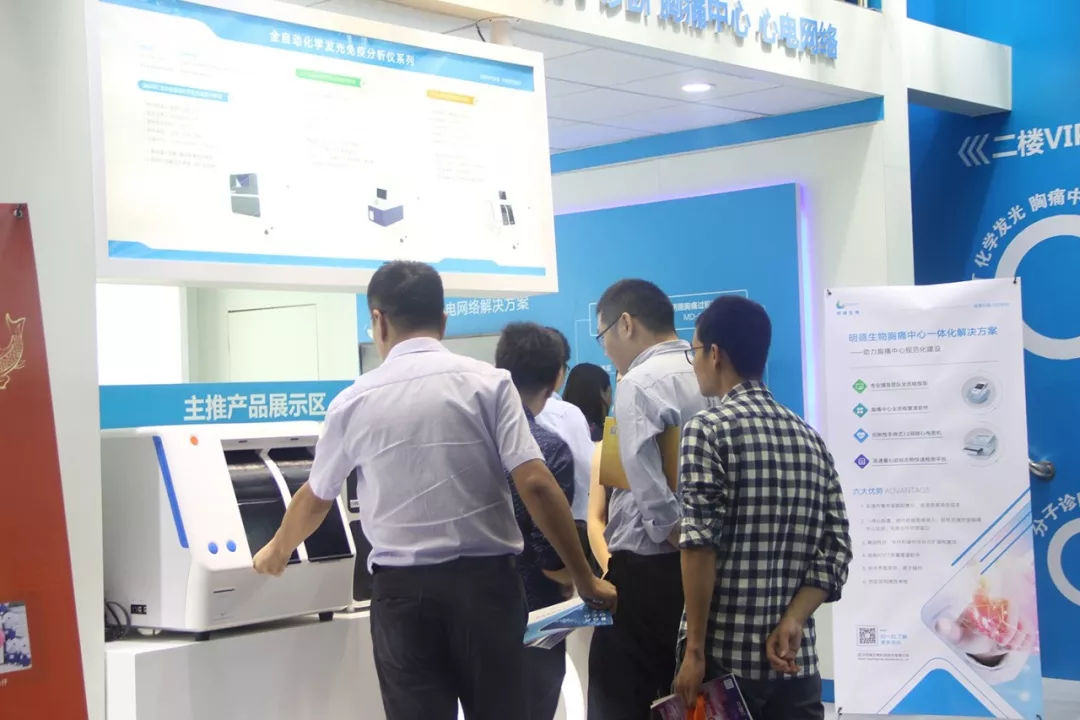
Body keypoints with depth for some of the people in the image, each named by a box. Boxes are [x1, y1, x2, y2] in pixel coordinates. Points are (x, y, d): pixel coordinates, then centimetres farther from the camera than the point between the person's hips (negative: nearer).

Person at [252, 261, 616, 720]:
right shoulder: (487, 383, -2)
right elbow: (536, 486, -10)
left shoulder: (355, 402, 4)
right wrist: (585, 581, -2)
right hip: (483, 580, 0)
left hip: (403, 588, 1)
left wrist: (276, 553, 39)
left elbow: (314, 499, 19)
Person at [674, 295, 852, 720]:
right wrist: (791, 625, -2)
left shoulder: (708, 431, -7)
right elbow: (836, 550, 6)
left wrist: (695, 649, -12)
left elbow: (701, 546, -15)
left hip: (726, 659, -5)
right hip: (796, 663, 5)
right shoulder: (810, 439, 12)